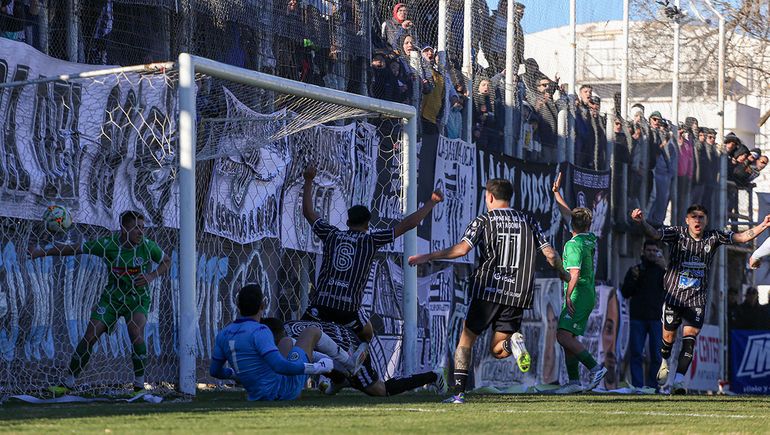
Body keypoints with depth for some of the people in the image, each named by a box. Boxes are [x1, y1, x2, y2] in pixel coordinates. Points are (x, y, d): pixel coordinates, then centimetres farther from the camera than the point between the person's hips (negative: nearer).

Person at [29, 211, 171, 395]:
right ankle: (68, 383, 7)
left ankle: (139, 385, -13)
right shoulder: (108, 244, -13)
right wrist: (43, 252, -7)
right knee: (90, 337, -5)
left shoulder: (148, 246, -12)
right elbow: (74, 249, -6)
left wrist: (152, 276, -15)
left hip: (137, 299, -1)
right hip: (111, 298, 1)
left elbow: (167, 261, 5)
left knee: (136, 333, -26)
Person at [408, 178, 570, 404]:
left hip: (487, 291, -3)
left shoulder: (483, 221, 1)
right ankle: (512, 342, -24)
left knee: (466, 340, 12)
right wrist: (566, 277, 23)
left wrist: (427, 257, -5)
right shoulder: (529, 222, 11)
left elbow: (461, 249, -12)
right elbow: (550, 254, 6)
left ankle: (459, 392, 0)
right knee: (497, 350, 11)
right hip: (518, 294, 3)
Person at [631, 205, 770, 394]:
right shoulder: (678, 233, -7)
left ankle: (679, 380, -14)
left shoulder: (713, 238, 0)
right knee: (669, 337, 7)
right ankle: (664, 363, 40)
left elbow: (742, 237, -4)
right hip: (674, 295, -1)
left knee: (690, 338, -12)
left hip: (697, 299, 1)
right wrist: (641, 222, -43)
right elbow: (654, 234, -22)